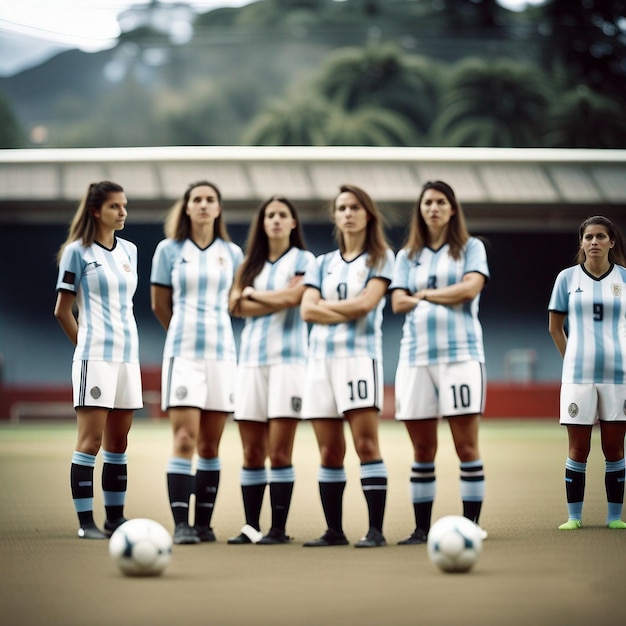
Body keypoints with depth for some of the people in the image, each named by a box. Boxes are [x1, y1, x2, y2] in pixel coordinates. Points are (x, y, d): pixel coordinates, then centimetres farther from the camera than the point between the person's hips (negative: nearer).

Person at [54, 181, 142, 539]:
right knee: (91, 440, -8)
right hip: (95, 357, -6)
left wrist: (124, 342, 12)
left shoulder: (129, 251, 14)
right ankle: (86, 522, -6)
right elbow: (62, 310, 0)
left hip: (128, 355, 6)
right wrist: (88, 344, 5)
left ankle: (115, 519, 12)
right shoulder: (78, 251, -3)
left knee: (118, 442, 8)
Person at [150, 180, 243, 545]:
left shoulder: (232, 254, 9)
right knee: (185, 439, -12)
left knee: (210, 445, 4)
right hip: (183, 352, -2)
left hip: (222, 353, 2)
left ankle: (204, 523, 9)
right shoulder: (169, 250, 4)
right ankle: (181, 524, -14)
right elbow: (160, 304, 11)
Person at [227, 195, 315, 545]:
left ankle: (279, 529, -7)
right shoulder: (250, 264, 16)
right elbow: (237, 306, 3)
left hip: (288, 359, -4)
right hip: (251, 359, 4)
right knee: (252, 453, 2)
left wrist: (253, 295, 2)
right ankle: (251, 527, 5)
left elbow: (292, 297, -10)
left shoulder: (303, 259, 5)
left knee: (279, 452, -8)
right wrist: (277, 297, -5)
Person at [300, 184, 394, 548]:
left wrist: (324, 304, 1)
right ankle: (334, 531, 7)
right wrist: (348, 312, -7)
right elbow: (307, 310, 4)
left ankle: (376, 530, -13)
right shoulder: (323, 264, 17)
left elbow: (366, 302, -7)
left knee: (366, 444, -12)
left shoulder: (380, 258, 8)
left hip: (359, 356, -4)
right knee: (330, 451, 3)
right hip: (321, 358, 4)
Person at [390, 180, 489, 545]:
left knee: (466, 445, -7)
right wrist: (447, 296, -2)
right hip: (415, 356, 3)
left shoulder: (471, 248, 9)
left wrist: (425, 294, 0)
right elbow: (398, 302, 4)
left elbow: (471, 287, -8)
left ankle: (472, 525, -5)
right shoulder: (408, 256, 16)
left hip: (461, 353, -3)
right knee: (423, 449, 3)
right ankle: (422, 528, 6)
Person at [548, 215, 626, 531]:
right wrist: (575, 361, 9)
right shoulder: (567, 278, 4)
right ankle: (574, 515, 5)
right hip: (578, 375, 0)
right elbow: (555, 327, 12)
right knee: (577, 448, 0)